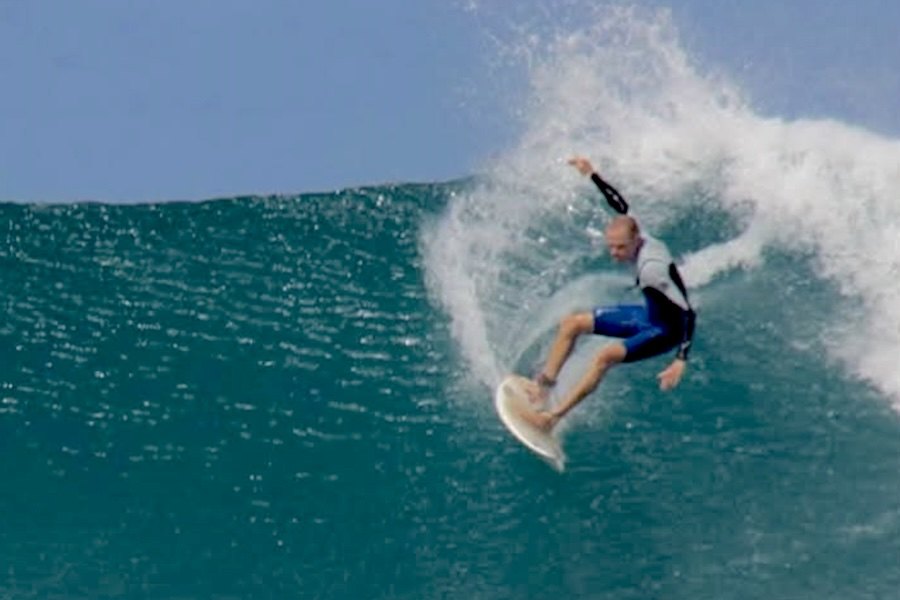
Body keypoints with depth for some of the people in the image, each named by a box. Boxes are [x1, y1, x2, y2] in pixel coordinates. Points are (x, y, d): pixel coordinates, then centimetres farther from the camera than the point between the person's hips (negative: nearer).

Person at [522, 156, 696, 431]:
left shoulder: (651, 269, -35)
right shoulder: (635, 236, -13)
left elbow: (688, 313, -34)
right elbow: (621, 206, 9)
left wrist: (681, 360, -39)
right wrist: (592, 175, 14)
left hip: (666, 330, -10)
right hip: (650, 315, 10)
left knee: (606, 356, -31)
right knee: (571, 324, 8)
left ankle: (552, 417, -28)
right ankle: (543, 385, 7)